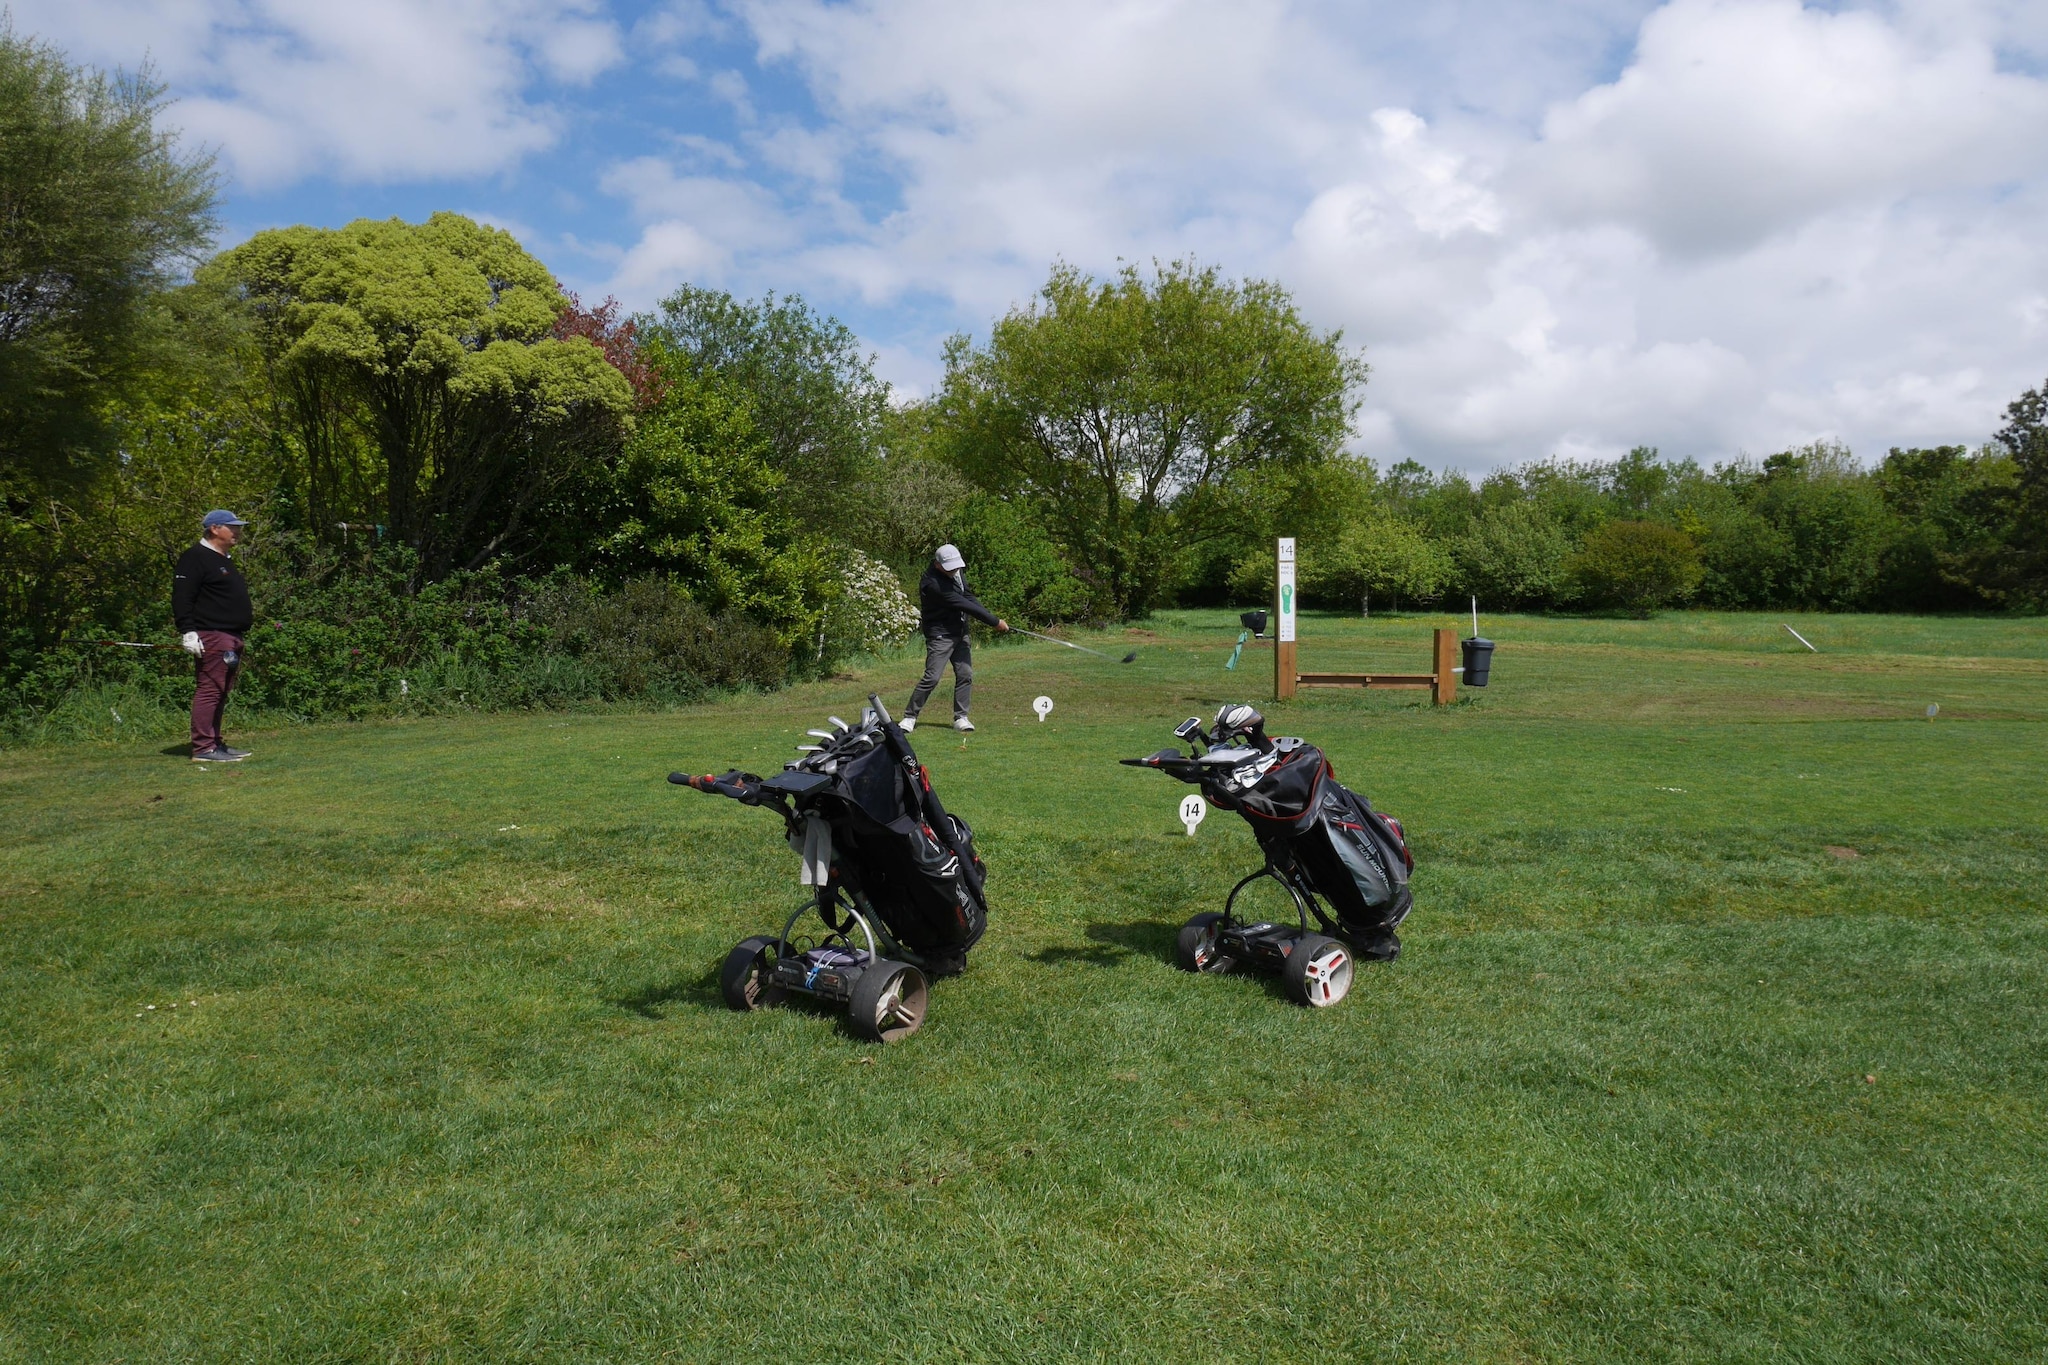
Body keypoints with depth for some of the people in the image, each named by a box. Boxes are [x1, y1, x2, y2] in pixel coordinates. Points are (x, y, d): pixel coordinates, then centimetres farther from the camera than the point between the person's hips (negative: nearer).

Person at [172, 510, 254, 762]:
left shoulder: (224, 560, 22)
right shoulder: (195, 558, -8)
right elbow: (181, 598, -15)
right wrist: (188, 632, -22)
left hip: (231, 637, 10)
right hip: (212, 637, -10)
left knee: (221, 692, 12)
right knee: (209, 690, -10)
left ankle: (215, 743, 18)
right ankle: (203, 748, -9)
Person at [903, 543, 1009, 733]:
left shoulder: (956, 573, 2)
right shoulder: (932, 583, -25)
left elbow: (968, 598, 5)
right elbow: (962, 604, -24)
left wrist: (991, 618, -12)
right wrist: (994, 621, -20)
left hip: (960, 633, 8)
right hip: (940, 635, -8)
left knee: (965, 674, 2)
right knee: (931, 678, -11)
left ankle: (960, 717, 9)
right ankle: (910, 716, 1)